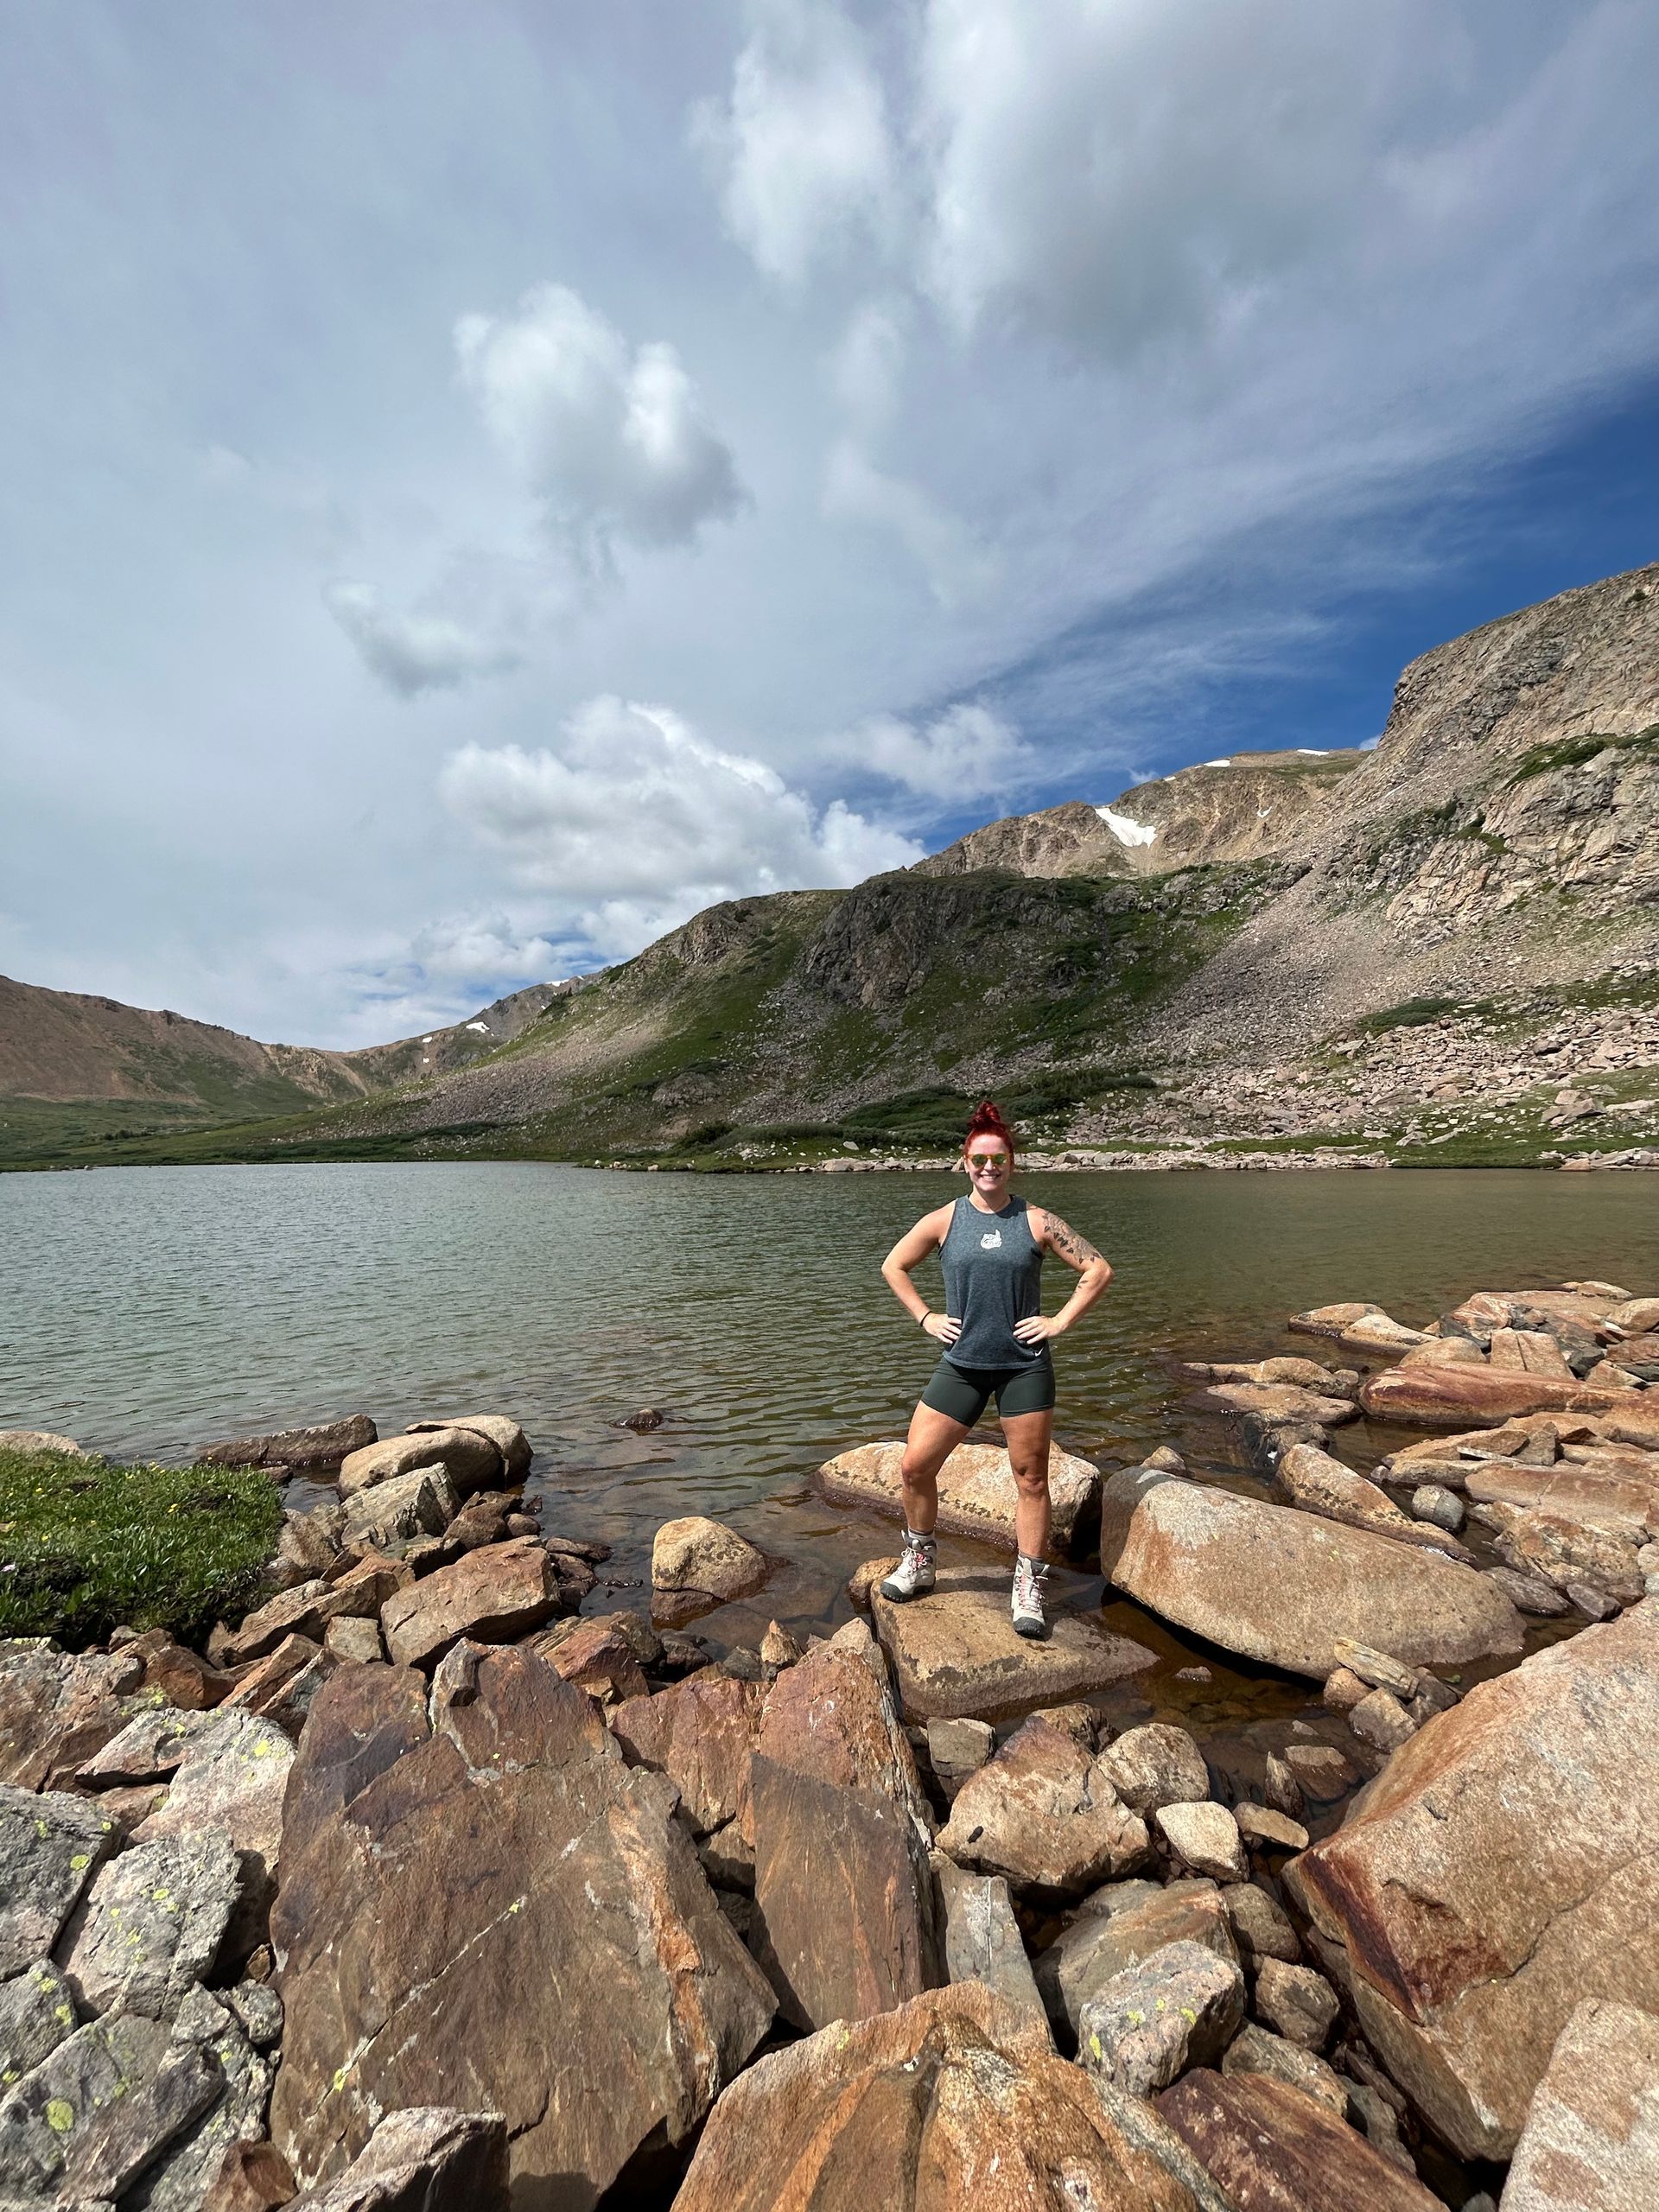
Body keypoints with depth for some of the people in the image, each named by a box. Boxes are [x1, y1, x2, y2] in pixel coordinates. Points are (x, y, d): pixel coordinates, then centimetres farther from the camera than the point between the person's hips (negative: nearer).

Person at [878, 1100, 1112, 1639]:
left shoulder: (1036, 1222, -4)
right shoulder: (944, 1220, -1)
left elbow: (1098, 1270, 1)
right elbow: (893, 1266, 10)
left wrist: (1061, 1321, -5)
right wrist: (926, 1317, 3)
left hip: (1025, 1367, -1)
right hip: (961, 1365, 1)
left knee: (1031, 1478, 7)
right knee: (915, 1467, 1)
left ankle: (1029, 1591, 25)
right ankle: (918, 1564, 25)